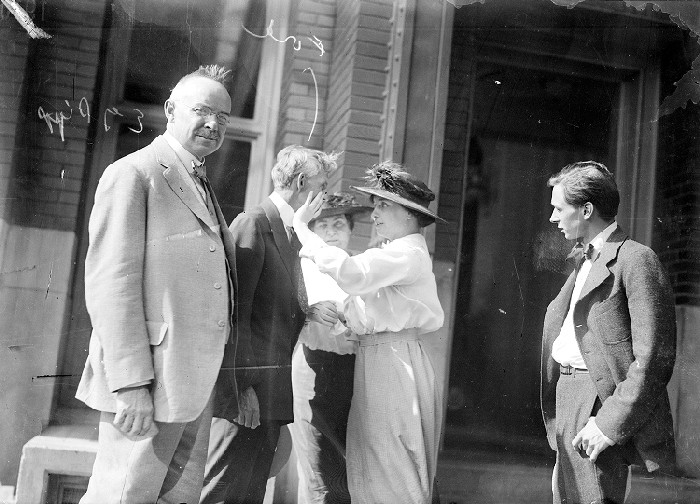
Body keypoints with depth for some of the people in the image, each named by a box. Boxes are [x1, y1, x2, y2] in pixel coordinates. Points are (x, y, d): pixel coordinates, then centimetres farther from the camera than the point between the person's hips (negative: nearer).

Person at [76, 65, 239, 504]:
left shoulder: (202, 187, 20)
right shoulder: (132, 174, -7)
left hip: (197, 384, 8)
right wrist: (130, 382, -21)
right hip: (148, 383, -8)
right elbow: (110, 282, -15)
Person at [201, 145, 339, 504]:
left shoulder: (292, 234, 16)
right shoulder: (253, 224, -11)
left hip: (274, 390, 9)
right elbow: (236, 310, -16)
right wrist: (242, 384, -19)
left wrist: (309, 311, -1)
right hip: (248, 386, -9)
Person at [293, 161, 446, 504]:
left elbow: (352, 274, -29)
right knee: (368, 472, 14)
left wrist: (303, 230, -21)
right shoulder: (397, 253, 19)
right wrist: (339, 313, 4)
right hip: (375, 359, 10)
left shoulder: (409, 254, -13)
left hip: (391, 363, -10)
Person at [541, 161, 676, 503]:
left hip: (599, 401, -9)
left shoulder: (635, 259, -11)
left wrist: (609, 424, -20)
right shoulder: (584, 261, 18)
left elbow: (653, 357, -17)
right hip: (568, 396, 9)